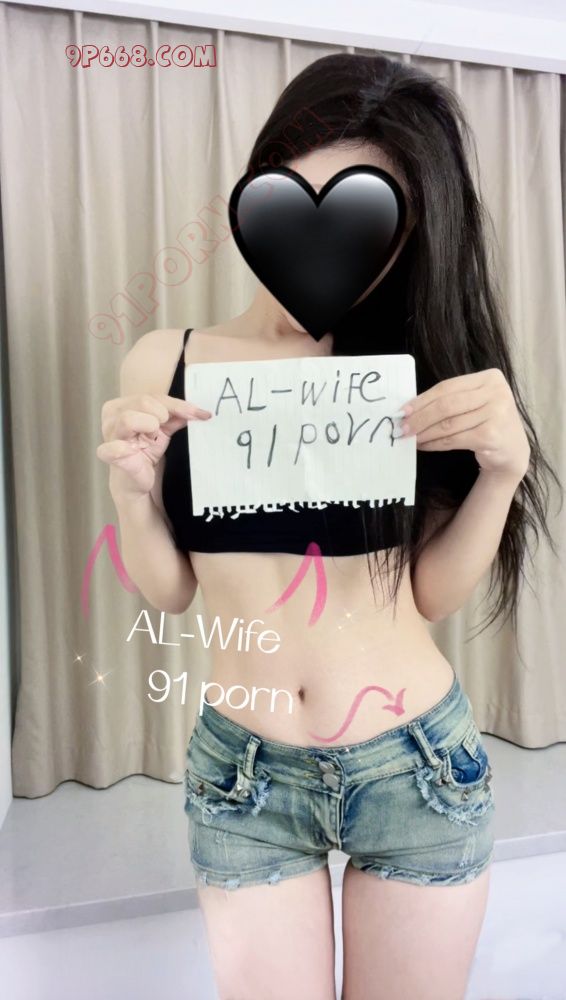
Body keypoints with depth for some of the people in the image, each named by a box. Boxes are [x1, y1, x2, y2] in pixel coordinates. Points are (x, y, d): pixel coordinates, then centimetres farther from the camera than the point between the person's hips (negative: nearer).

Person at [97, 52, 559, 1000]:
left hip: (421, 765, 1)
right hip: (242, 776, 0)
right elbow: (167, 591, -1)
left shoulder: (413, 372, -6)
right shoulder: (164, 362, -6)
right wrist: (133, 488, -19)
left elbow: (432, 592, -5)